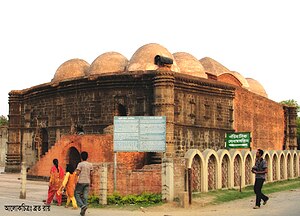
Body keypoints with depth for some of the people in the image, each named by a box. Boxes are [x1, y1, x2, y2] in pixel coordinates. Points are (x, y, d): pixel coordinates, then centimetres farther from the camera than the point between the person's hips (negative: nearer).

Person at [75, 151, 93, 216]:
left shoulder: (80, 164, -7)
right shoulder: (90, 165, 7)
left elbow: (77, 173, -12)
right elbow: (91, 174, 8)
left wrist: (76, 171, 10)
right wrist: (90, 182, 18)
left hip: (81, 182, -4)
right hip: (87, 182, 4)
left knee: (77, 194, 7)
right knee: (85, 196, 4)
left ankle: (82, 205, -15)